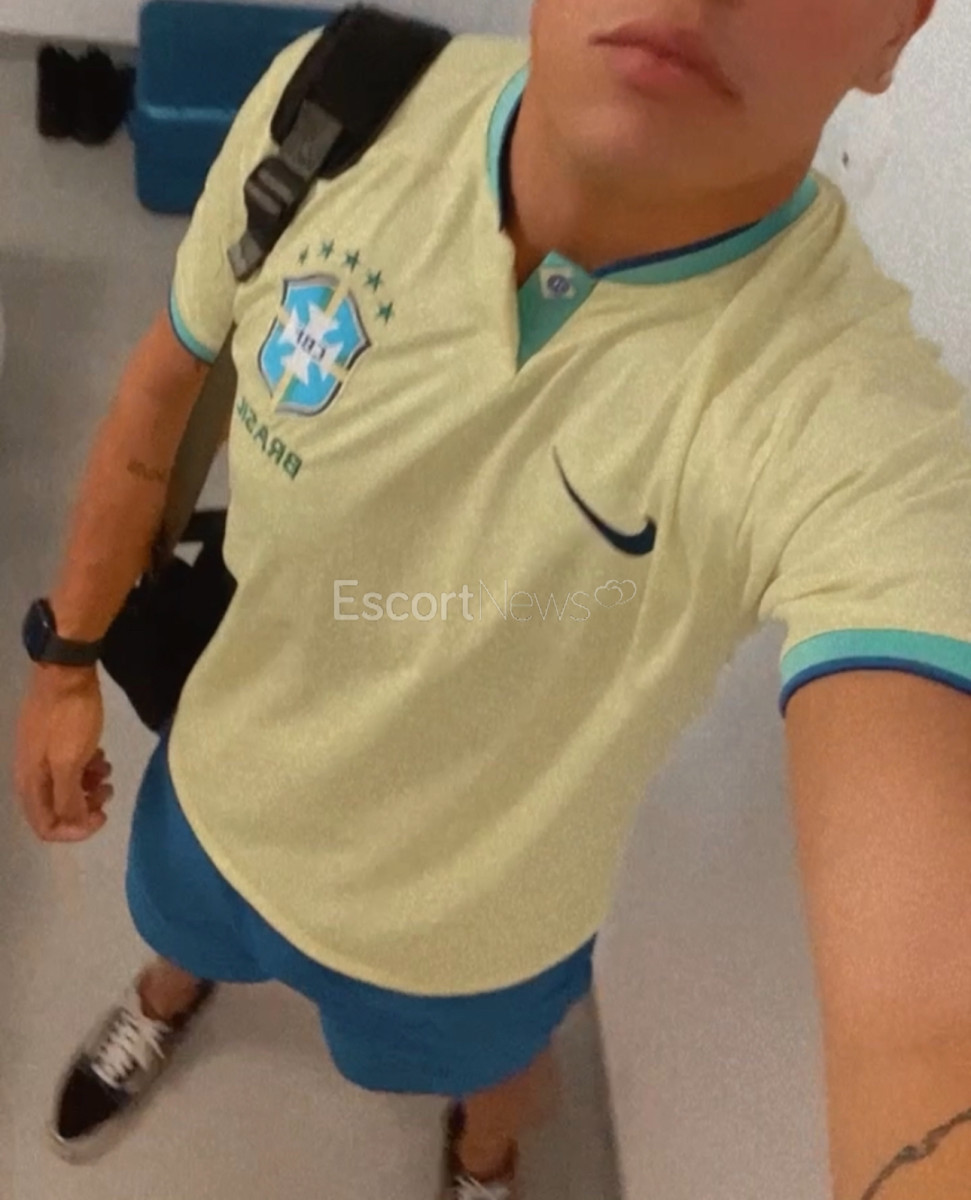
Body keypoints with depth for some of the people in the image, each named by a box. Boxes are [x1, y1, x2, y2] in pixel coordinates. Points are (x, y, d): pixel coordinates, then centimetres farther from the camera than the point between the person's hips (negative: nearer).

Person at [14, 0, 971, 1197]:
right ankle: (170, 997, 76)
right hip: (220, 786, 3)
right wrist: (66, 659, 2)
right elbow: (163, 392, -8)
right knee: (179, 932, 37)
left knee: (488, 1070, 33)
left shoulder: (859, 425, -40)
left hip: (469, 917, -2)